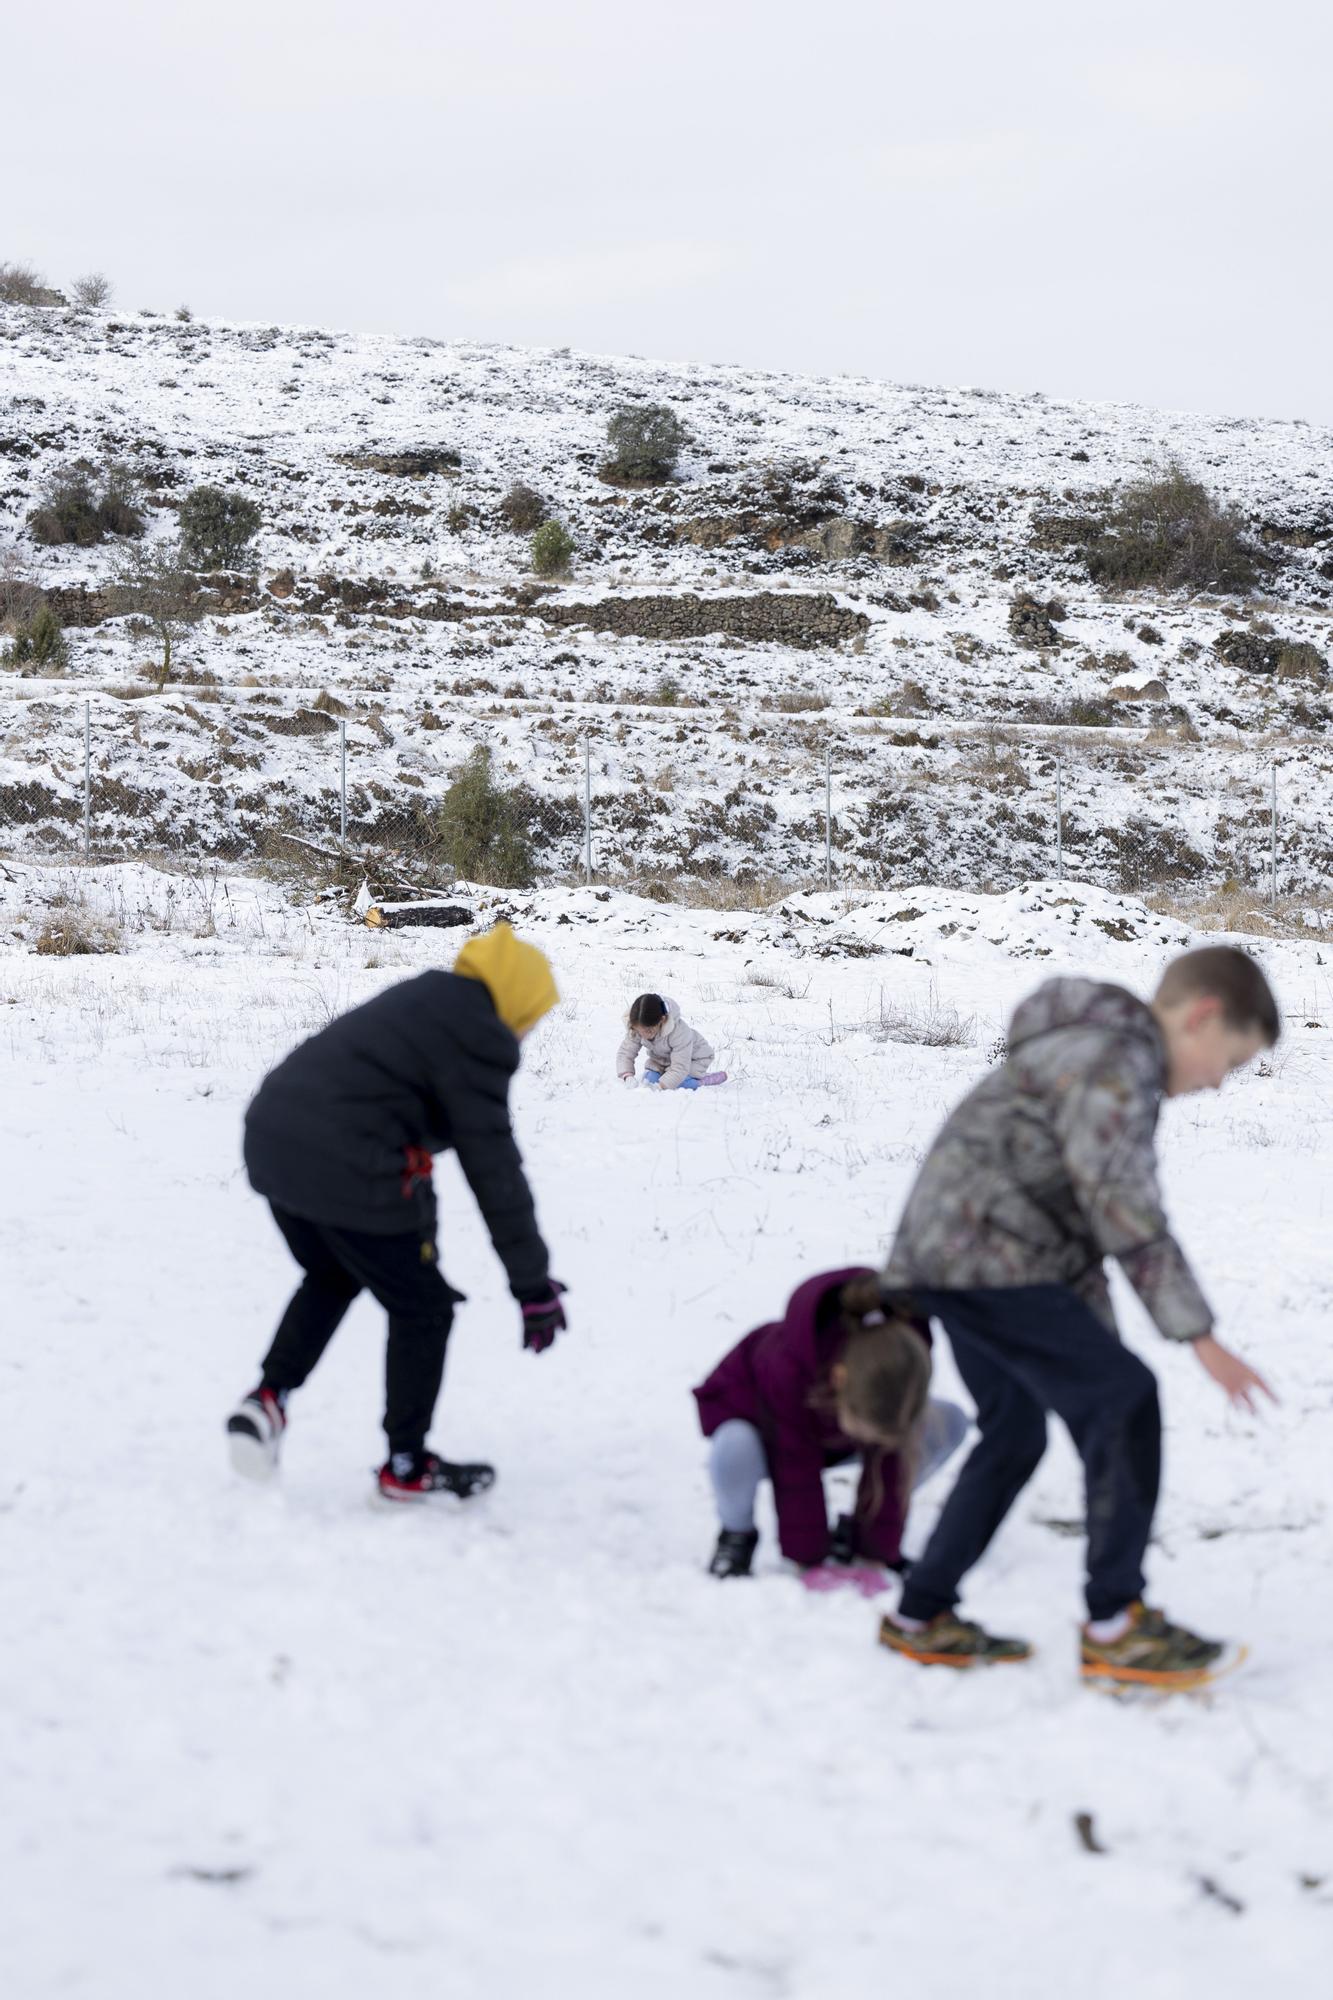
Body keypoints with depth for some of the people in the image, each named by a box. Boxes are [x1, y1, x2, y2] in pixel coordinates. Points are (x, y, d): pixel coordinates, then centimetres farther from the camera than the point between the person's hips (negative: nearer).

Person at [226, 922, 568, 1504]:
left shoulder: (420, 1000, 21)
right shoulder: (475, 1034, -7)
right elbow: (492, 1163, -9)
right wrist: (532, 1280, -5)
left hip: (273, 1137, 9)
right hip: (346, 1167, -9)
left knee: (331, 1278, 33)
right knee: (423, 1308, 10)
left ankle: (268, 1398, 19)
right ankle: (406, 1466, 20)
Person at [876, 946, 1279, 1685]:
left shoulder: (1114, 1056, 21)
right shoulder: (1116, 1060, -13)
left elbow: (1085, 1211, 24)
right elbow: (1125, 1209, -20)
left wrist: (1096, 1345, 22)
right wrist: (1199, 1336, -19)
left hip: (953, 1256, 11)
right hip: (984, 1255, -11)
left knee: (1014, 1435, 20)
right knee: (1124, 1399, -14)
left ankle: (921, 1618, 29)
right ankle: (1114, 1624, -11)